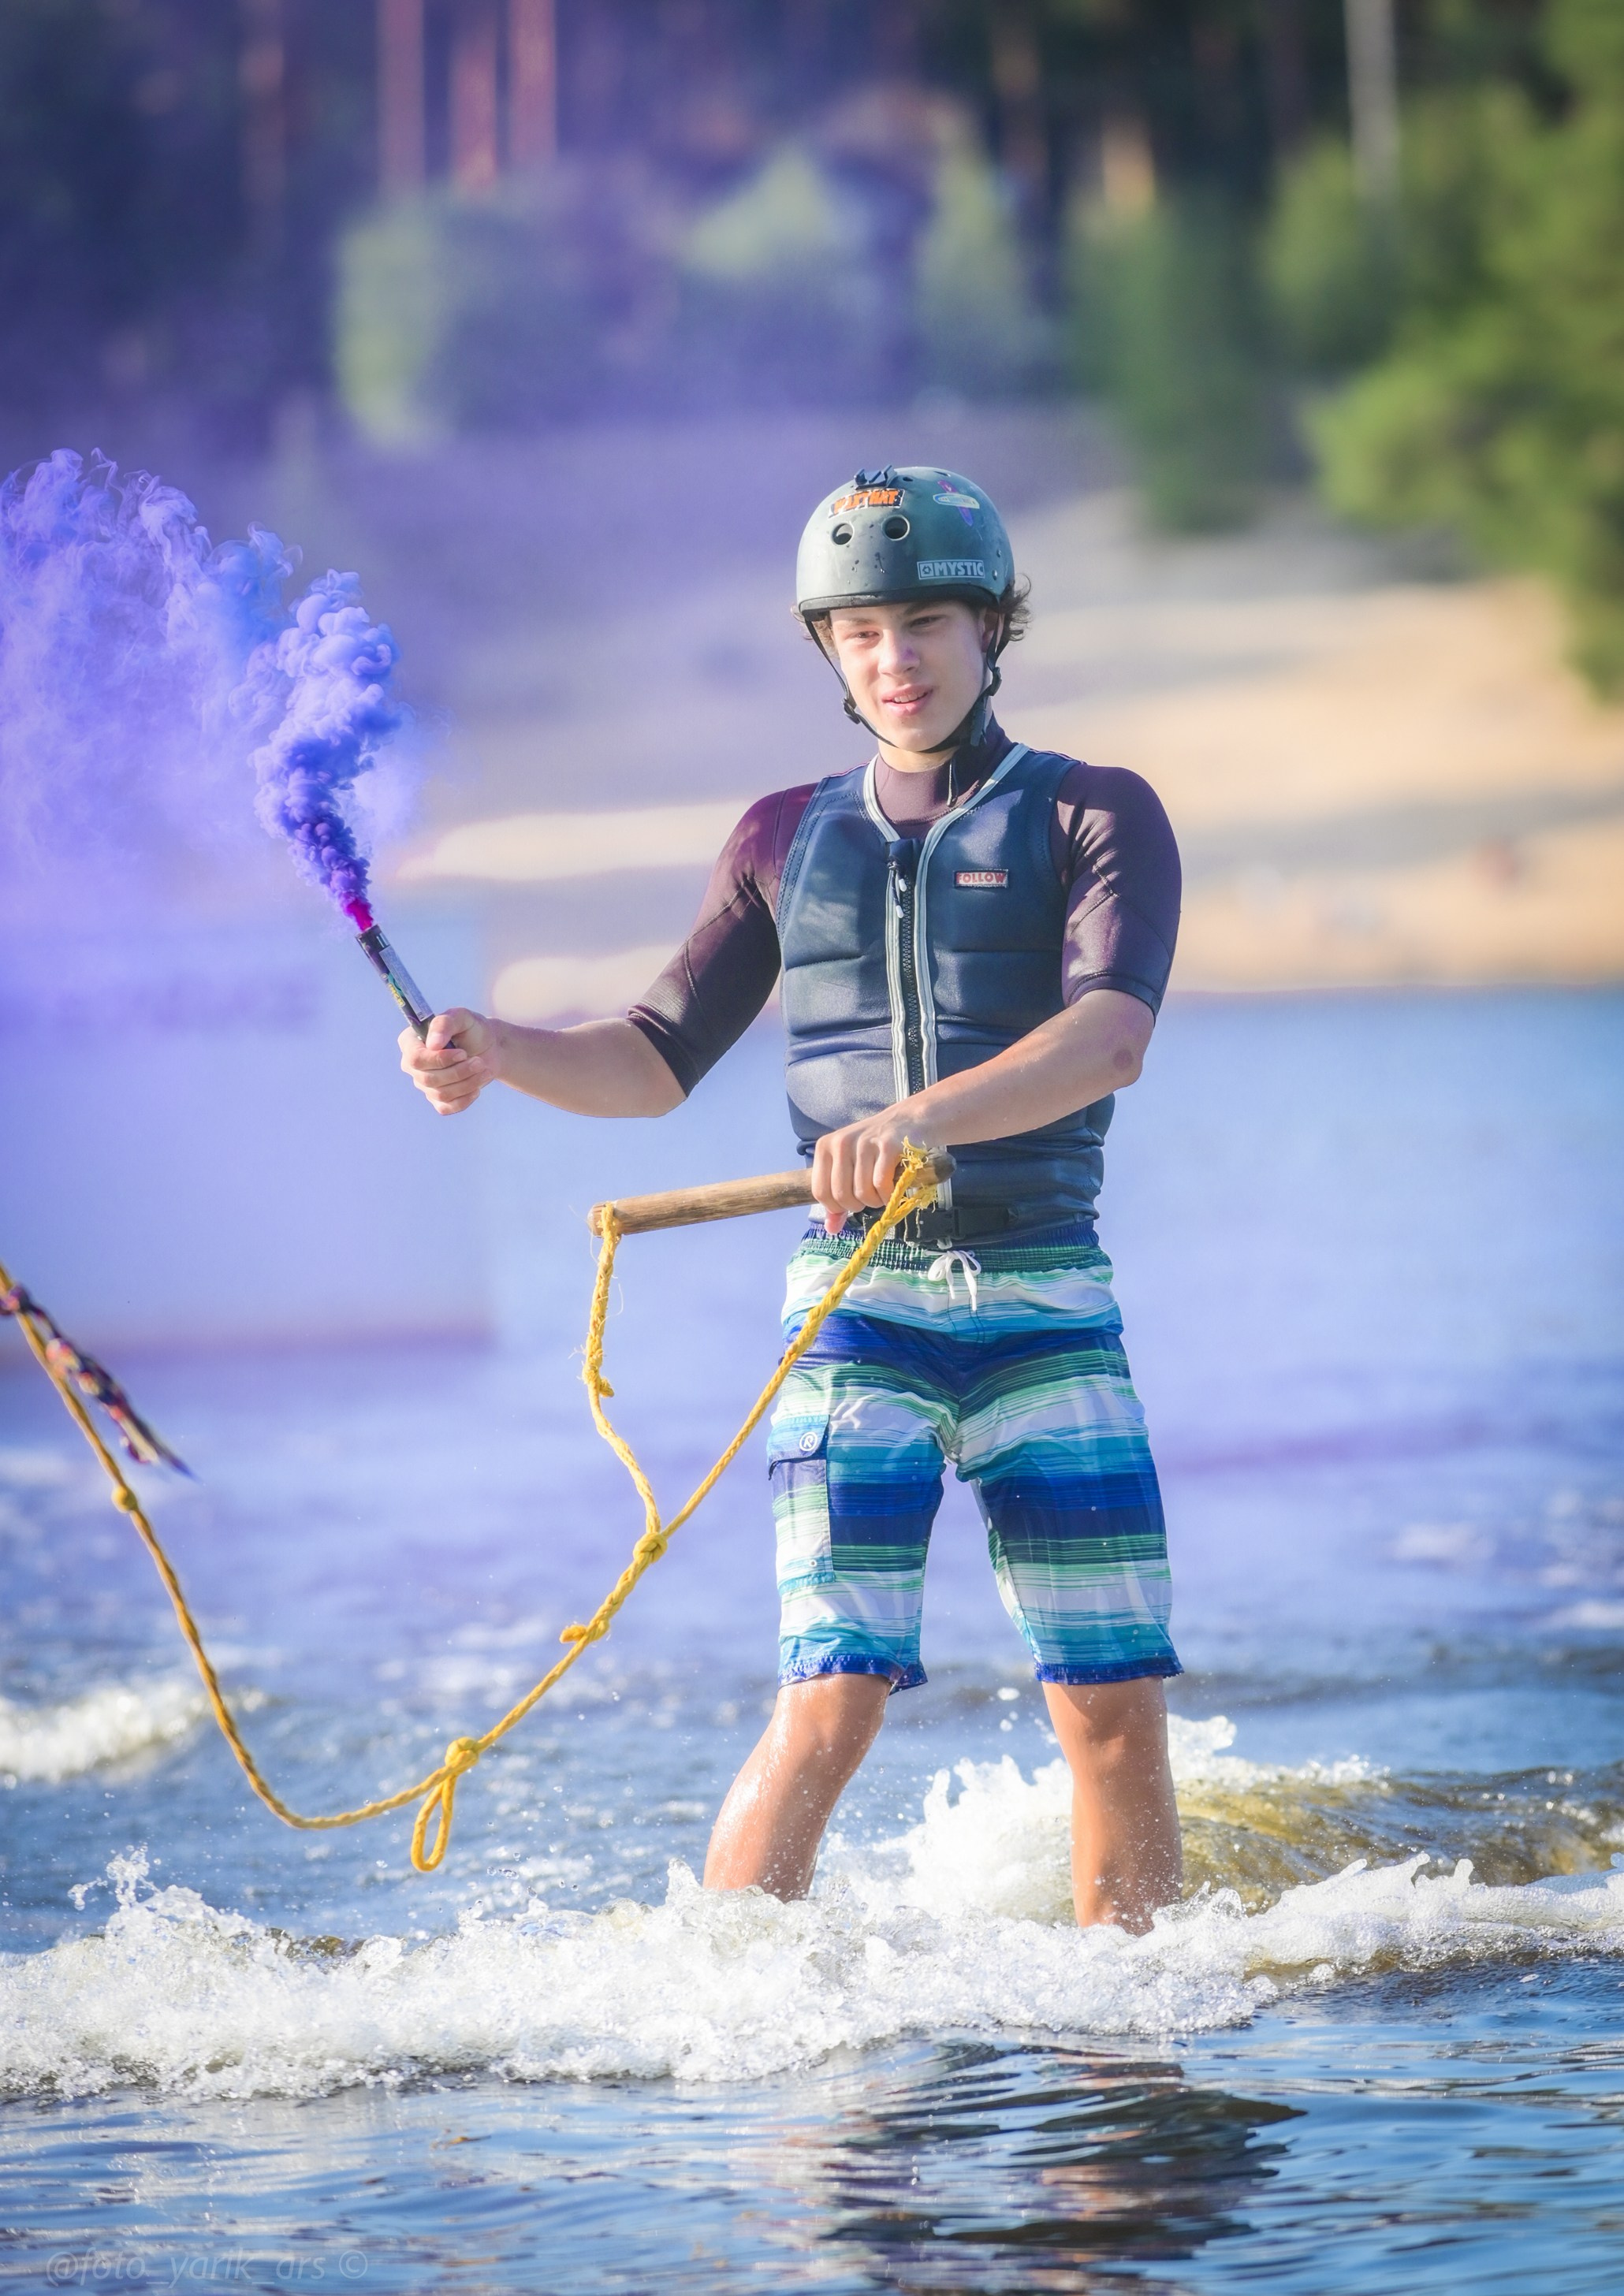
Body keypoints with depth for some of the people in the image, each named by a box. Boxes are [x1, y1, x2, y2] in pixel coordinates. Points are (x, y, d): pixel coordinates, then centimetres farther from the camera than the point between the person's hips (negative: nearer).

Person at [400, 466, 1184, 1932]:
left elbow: (1112, 1036, -13)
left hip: (1048, 1307, -1)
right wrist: (497, 1054, -4)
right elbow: (660, 1061, 16)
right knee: (833, 1702, -13)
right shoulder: (788, 840, 16)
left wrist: (929, 1114, -30)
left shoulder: (1097, 816, 5)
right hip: (860, 1302, 1)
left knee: (1117, 1709, -3)